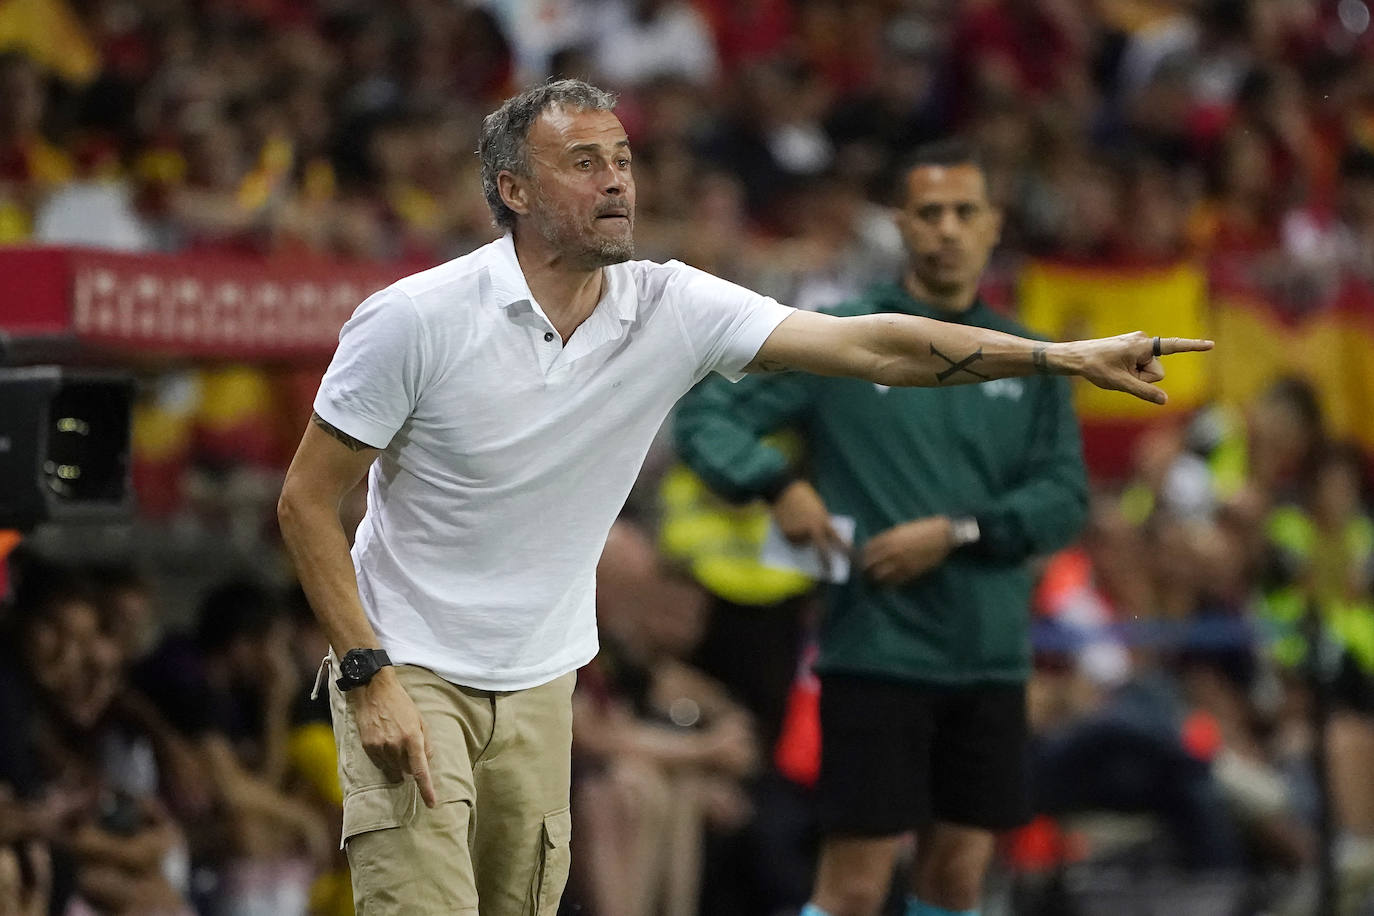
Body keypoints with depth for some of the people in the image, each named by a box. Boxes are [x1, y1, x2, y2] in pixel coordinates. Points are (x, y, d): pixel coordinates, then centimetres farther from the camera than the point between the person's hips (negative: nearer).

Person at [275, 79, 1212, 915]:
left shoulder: (672, 308, -5)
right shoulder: (414, 319, -17)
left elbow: (871, 345, -8)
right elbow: (307, 501, -11)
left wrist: (1074, 355, -15)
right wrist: (370, 676, -18)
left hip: (540, 684, 5)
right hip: (408, 676, -5)